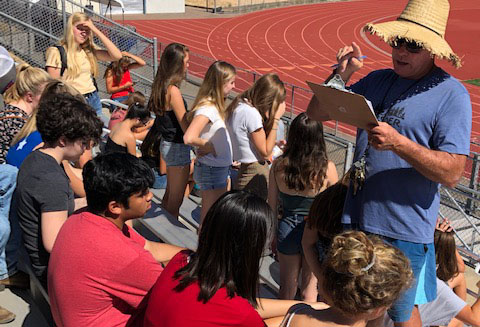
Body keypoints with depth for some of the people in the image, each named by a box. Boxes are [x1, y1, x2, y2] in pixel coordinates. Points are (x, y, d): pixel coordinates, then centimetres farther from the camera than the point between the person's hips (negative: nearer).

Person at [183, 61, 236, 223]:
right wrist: (208, 146, -17)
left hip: (220, 169, 9)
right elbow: (189, 138, -34)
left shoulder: (214, 106, 6)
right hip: (211, 170, -9)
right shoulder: (207, 108, -23)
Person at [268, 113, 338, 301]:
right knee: (309, 288, 17)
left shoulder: (279, 165, -12)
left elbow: (272, 206, -2)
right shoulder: (327, 168, -17)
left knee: (287, 287, 21)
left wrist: (273, 236, 12)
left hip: (287, 230, 2)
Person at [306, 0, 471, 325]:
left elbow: (452, 173, -19)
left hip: (405, 230, -5)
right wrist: (340, 75, -9)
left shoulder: (451, 95, -12)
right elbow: (315, 114, 7)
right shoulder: (377, 80, 5)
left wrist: (398, 143, -31)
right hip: (357, 216, 5)